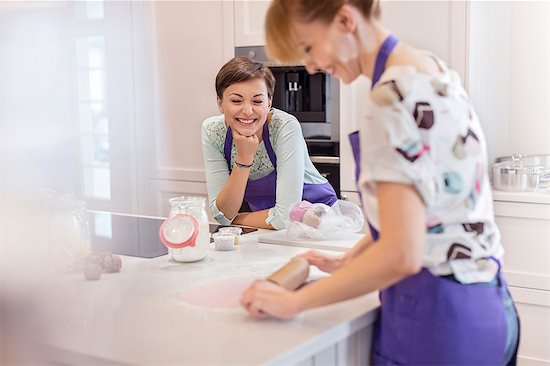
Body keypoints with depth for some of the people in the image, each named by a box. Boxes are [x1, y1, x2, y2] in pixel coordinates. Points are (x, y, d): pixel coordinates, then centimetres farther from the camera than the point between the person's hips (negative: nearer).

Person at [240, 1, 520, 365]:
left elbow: (400, 254, -26)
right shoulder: (433, 71, 6)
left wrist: (294, 302, -16)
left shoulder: (396, 94, -22)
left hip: (435, 315, -8)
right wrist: (350, 260, 14)